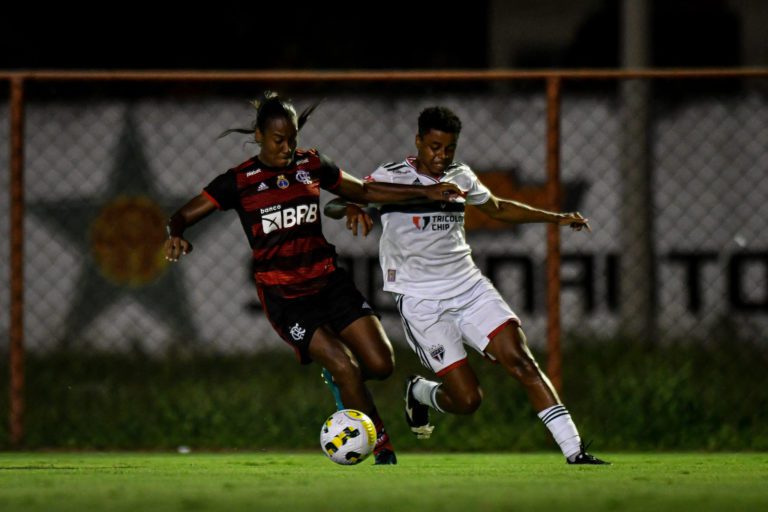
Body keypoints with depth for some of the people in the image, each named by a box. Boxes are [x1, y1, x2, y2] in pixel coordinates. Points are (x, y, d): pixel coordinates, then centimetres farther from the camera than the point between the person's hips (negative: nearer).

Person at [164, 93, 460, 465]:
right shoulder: (239, 181, -6)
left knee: (380, 364, -8)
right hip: (283, 296, -4)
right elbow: (183, 216, -5)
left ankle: (335, 372, 25)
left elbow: (363, 191, 18)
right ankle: (382, 448, -2)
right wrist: (175, 235, -29)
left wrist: (424, 192, 14)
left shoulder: (312, 165, 5)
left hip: (328, 281, 4)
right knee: (346, 368, -18)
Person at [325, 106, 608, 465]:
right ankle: (418, 392, 25)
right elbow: (332, 206, -12)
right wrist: (351, 208, -37)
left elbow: (498, 209, 29)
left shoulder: (460, 177, 10)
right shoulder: (391, 177, -7)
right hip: (421, 301, -5)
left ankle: (575, 452, -14)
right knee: (467, 399, -11)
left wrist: (557, 218, 26)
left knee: (521, 361, -14)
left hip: (470, 287, 5)